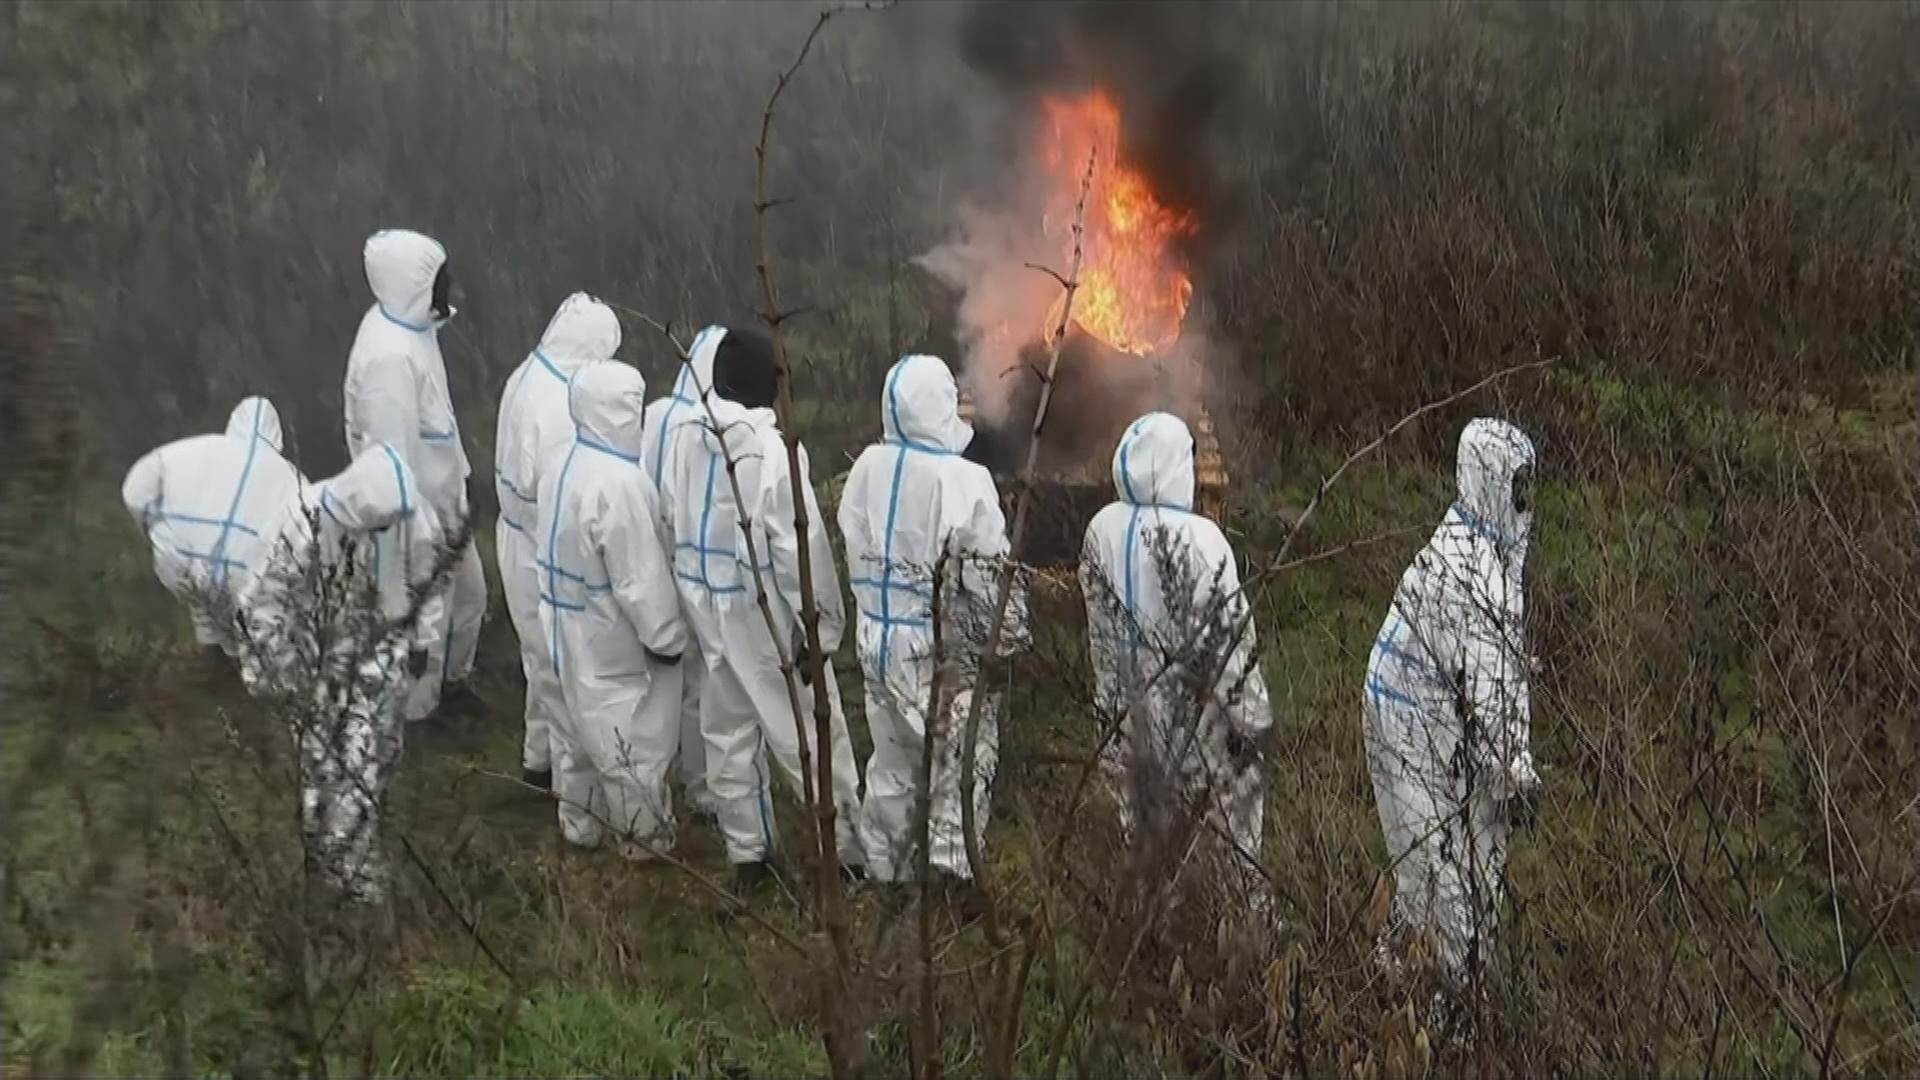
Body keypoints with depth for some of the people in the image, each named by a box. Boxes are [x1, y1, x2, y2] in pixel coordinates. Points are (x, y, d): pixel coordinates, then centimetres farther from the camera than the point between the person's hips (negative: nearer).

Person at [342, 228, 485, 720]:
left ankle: (453, 671, 51)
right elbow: (392, 456, -29)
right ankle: (414, 703, 33)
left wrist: (456, 479, 20)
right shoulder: (389, 356, -33)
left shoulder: (410, 324, -2)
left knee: (467, 591, 27)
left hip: (439, 496, 9)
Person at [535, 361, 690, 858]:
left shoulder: (562, 467, 1)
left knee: (579, 732, 23)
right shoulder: (620, 482, -29)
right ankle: (647, 844, 21)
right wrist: (666, 636, -13)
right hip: (613, 641, -9)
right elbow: (640, 576, -25)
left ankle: (580, 829, 39)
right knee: (633, 744, 7)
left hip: (567, 630, 9)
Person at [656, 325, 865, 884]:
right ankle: (851, 845, 19)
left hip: (707, 611, 6)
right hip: (765, 614, -6)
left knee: (727, 735, 17)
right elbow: (799, 548, -20)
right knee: (810, 736, 7)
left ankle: (746, 851, 28)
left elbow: (671, 524, 2)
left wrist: (694, 593, 13)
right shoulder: (773, 451, -23)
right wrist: (816, 627, -12)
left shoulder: (681, 438, -5)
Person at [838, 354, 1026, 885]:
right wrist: (1008, 638, -1)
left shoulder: (867, 468, -5)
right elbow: (989, 578, -15)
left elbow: (856, 554, 5)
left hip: (878, 639, 6)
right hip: (942, 649, -6)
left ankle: (884, 871, 30)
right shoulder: (963, 482, -21)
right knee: (959, 768, 8)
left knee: (891, 766, 19)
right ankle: (951, 868, 12)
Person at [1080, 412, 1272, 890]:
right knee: (1233, 817, 9)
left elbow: (1099, 627, 3)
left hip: (1133, 708, 5)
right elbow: (1230, 632, -17)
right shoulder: (1199, 538, -24)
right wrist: (1251, 715, -7)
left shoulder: (1103, 528, -8)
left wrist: (1110, 698, 16)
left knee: (1146, 827, 17)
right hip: (1195, 711, -5)